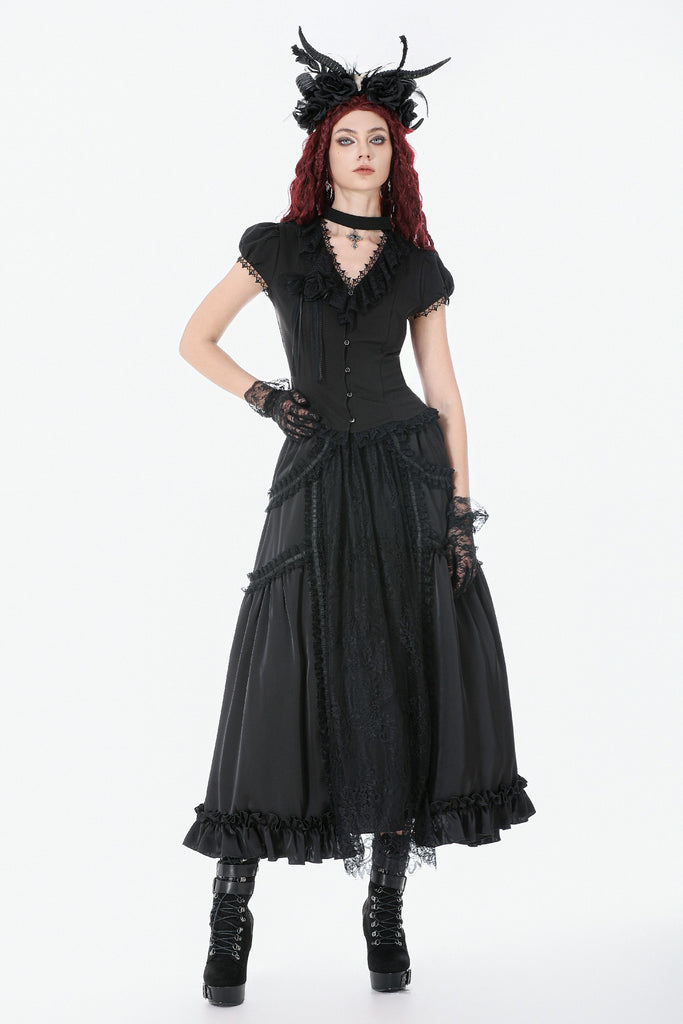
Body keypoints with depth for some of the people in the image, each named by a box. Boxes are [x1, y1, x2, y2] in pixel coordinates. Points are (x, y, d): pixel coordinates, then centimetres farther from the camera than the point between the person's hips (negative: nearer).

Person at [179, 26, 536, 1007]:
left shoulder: (419, 267, 10)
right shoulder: (278, 247, 8)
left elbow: (446, 395, 8)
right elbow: (195, 339, 14)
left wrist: (461, 509, -1)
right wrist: (263, 395, -2)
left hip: (409, 477, 1)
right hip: (316, 481, -1)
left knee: (408, 688, 0)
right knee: (287, 684, -5)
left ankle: (387, 914, 13)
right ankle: (231, 910, 8)